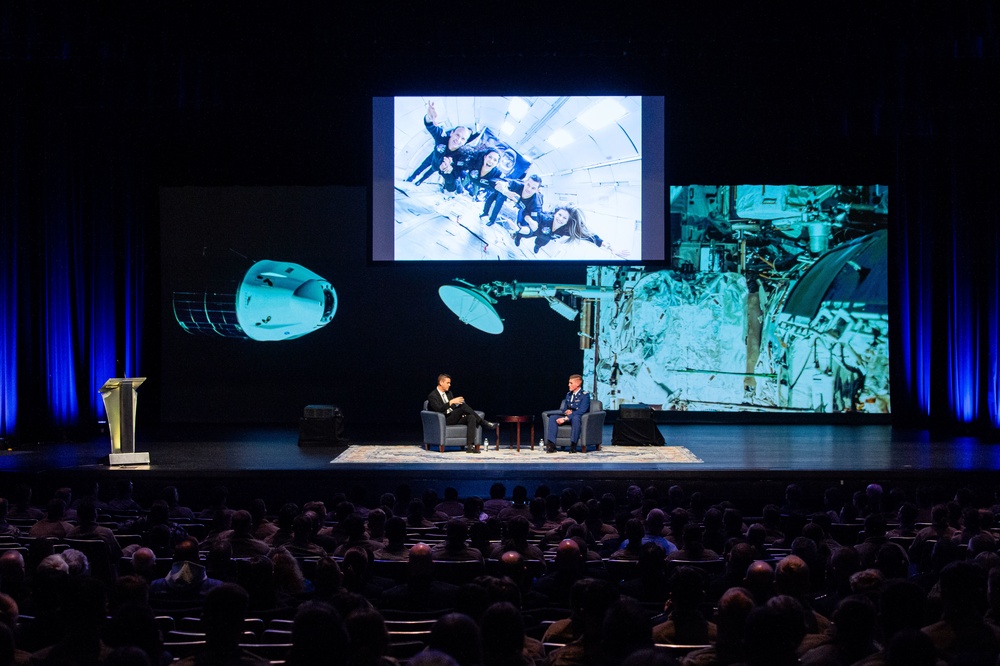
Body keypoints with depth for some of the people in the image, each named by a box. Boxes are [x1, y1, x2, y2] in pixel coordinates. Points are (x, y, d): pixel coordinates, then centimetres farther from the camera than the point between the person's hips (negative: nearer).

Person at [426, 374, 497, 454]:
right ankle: (485, 423, -21)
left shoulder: (449, 393, 21)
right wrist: (451, 402, -26)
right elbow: (438, 409, -20)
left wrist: (462, 413, 2)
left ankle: (470, 445, -33)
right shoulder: (432, 396, -4)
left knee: (471, 417, -23)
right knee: (463, 405, -27)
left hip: (454, 418, 8)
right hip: (444, 420, -8)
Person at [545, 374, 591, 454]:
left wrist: (566, 418, -25)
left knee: (575, 418, -42)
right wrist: (566, 411, -6)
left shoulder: (585, 395, -7)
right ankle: (551, 445, -27)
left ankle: (573, 446, -39)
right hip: (568, 418, 7)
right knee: (552, 417, -18)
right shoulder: (568, 394, 16)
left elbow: (581, 411, -19)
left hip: (579, 417, -7)